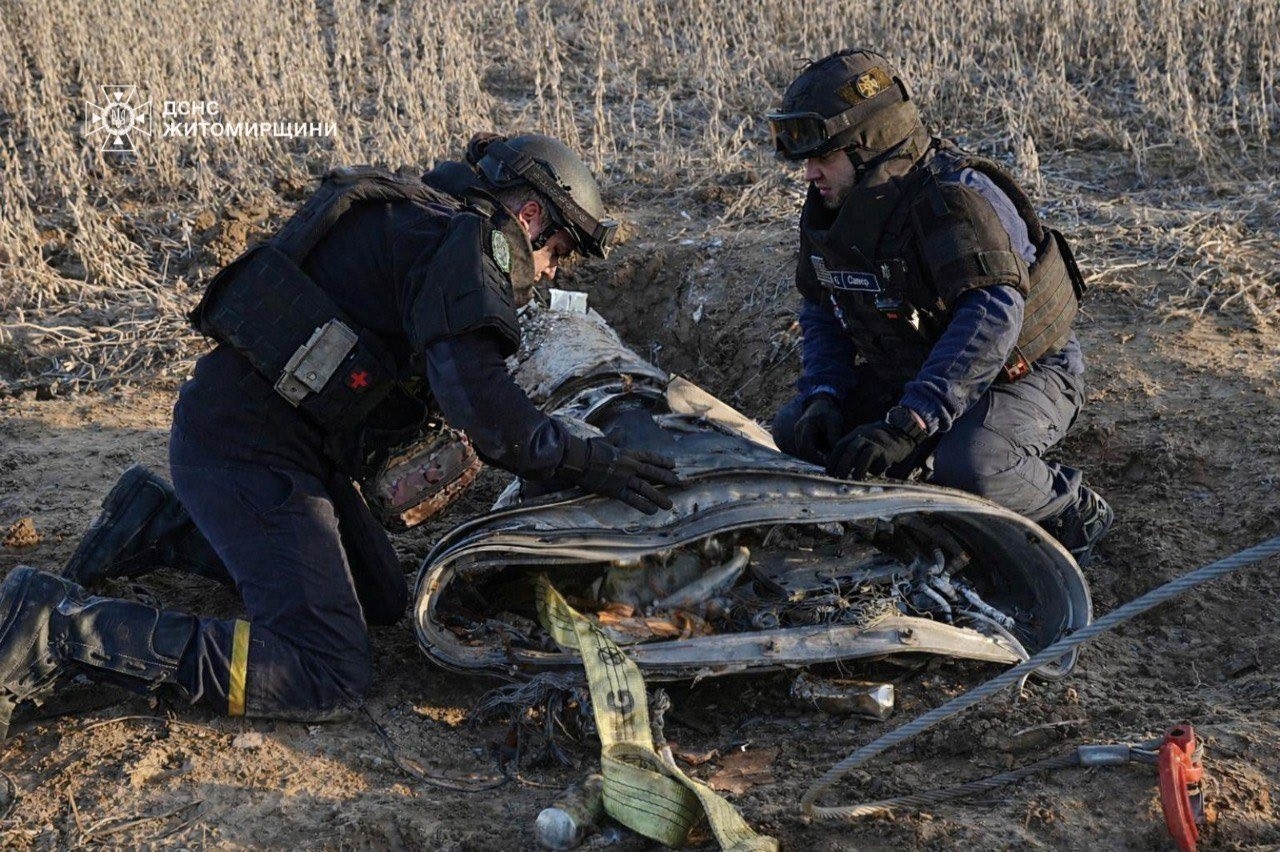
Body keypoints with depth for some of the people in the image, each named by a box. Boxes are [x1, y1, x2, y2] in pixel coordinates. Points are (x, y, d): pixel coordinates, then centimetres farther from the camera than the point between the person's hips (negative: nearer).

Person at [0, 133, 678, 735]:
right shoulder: (464, 237, -12)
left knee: (382, 600, 20)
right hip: (250, 453, -11)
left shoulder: (420, 222, 20)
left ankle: (161, 526, 19)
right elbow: (473, 394, -26)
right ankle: (55, 629, -18)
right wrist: (585, 461, -16)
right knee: (327, 679, -16)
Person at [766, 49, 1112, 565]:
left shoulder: (958, 199, -30)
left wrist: (906, 424, -49)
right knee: (794, 434, -3)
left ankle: (1072, 512, -6)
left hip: (1020, 375, -8)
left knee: (966, 464, -37)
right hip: (910, 376, 8)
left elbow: (992, 317, -42)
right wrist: (824, 397, -14)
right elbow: (822, 314, 7)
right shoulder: (828, 211, -3)